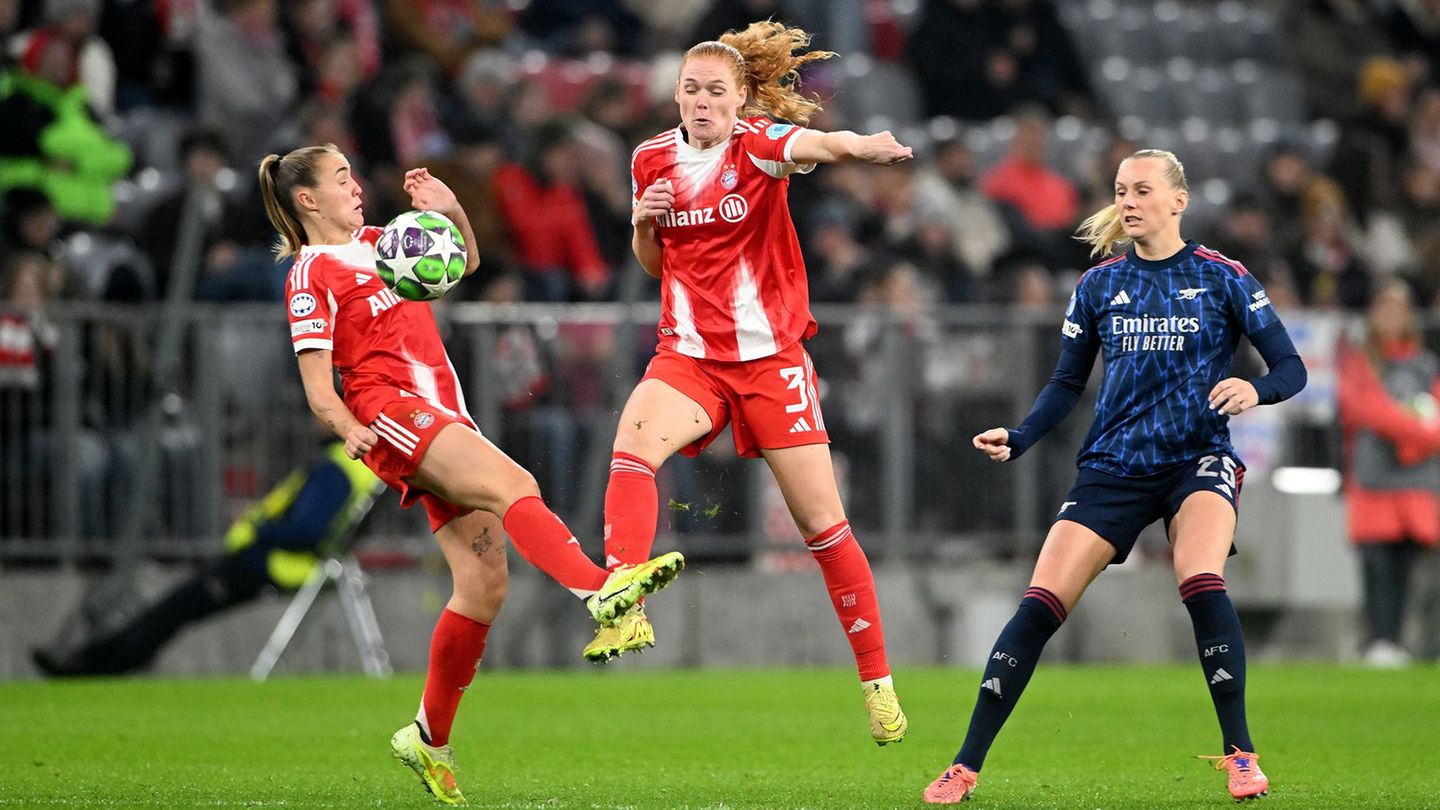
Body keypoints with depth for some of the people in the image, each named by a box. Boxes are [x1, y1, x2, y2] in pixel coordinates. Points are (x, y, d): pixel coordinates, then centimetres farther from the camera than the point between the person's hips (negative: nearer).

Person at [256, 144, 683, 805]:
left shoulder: (375, 243, 22)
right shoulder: (311, 275, 0)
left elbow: (465, 261, 31)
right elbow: (318, 387, -6)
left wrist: (451, 211, 12)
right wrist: (349, 427, -23)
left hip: (444, 417, 8)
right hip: (392, 412, -8)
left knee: (485, 585, -3)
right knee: (515, 485, -32)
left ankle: (430, 738, 8)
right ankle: (602, 589, -53)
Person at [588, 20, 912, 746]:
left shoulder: (759, 143, -9)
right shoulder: (652, 160, 4)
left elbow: (814, 144, -34)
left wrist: (862, 145, -56)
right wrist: (643, 222, -6)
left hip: (770, 356, -2)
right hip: (689, 357, 2)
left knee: (822, 521, 1)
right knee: (634, 440, -30)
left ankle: (877, 681, 14)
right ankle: (624, 610, -37)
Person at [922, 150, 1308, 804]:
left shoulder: (1221, 278, -1)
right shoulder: (1099, 285, 7)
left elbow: (1291, 368, 0)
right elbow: (1067, 383, 13)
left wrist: (1256, 389, -23)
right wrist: (1017, 440, -3)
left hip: (1198, 461, -3)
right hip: (1113, 468, 3)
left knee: (1202, 584, -30)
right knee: (1040, 605, -9)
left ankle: (1241, 755, -18)